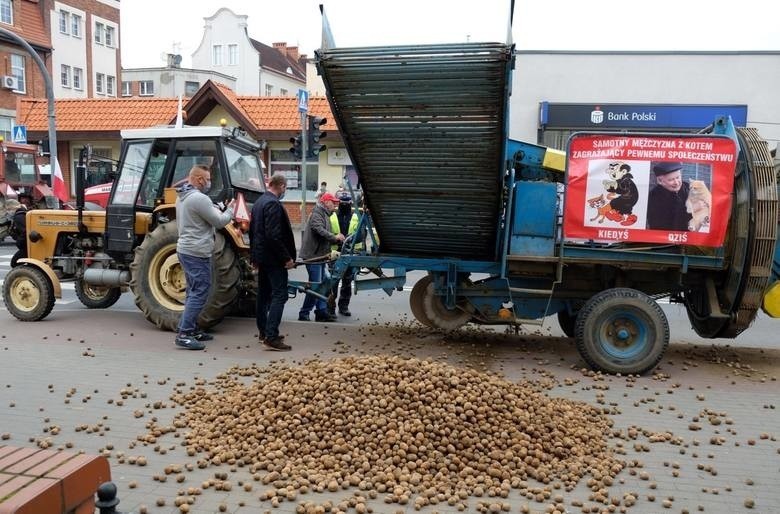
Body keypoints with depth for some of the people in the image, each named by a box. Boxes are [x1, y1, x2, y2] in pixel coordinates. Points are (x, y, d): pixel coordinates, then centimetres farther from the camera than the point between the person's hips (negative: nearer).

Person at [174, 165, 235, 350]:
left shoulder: (182, 197, 14)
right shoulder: (199, 198, -18)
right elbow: (219, 221, -13)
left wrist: (221, 209, 10)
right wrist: (230, 210, 5)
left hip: (185, 249, 11)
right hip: (197, 252, -11)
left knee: (193, 292, 17)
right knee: (199, 293, -8)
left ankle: (191, 330, 23)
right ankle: (184, 334, -8)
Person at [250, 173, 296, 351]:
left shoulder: (259, 202, 13)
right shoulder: (273, 204, -17)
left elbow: (252, 231, 19)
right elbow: (274, 236, -24)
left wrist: (254, 256, 25)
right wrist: (287, 258, -18)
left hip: (261, 255, 10)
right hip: (273, 258, -10)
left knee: (264, 294, 16)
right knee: (279, 295, -10)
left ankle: (263, 331, 26)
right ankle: (271, 337, -14)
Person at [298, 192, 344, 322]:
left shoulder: (325, 215, 22)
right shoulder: (317, 214, -11)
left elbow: (326, 238, 23)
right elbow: (319, 230, -29)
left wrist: (338, 239, 9)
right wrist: (335, 237, -28)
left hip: (319, 256, 11)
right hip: (313, 255, -11)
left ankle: (322, 312, 19)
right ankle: (303, 314, -1)